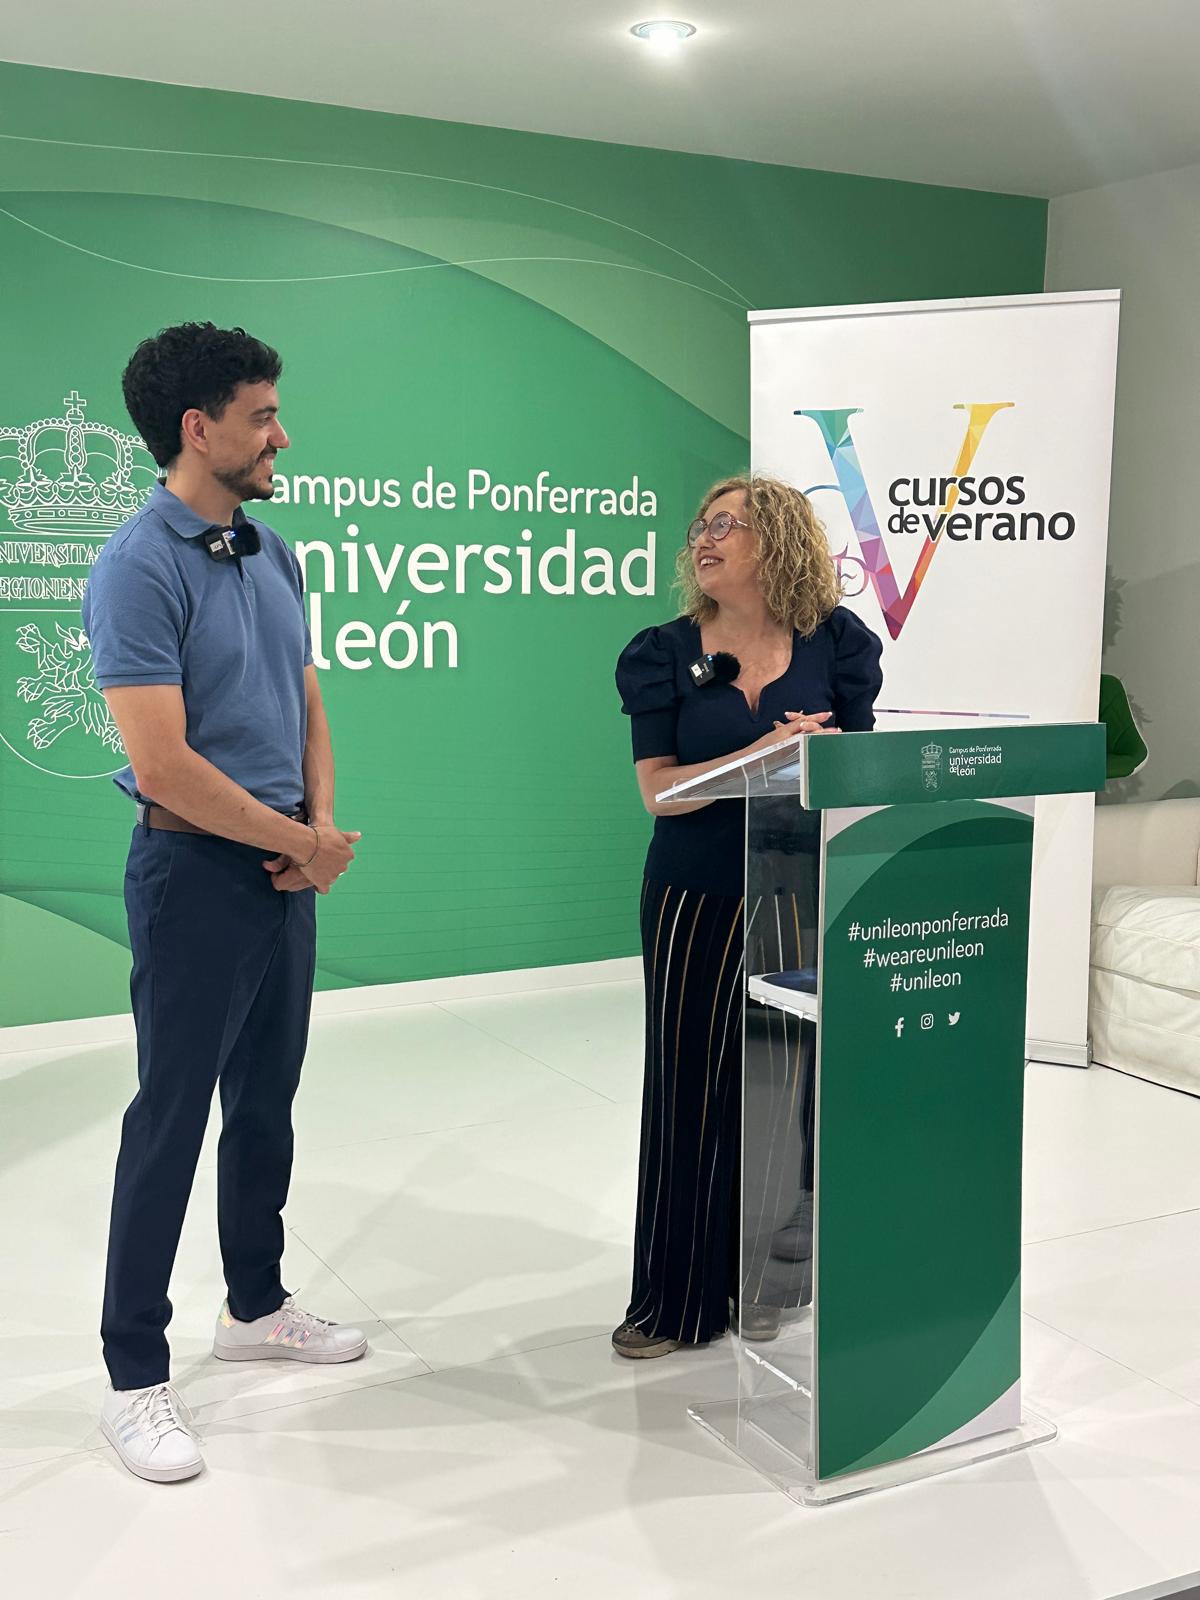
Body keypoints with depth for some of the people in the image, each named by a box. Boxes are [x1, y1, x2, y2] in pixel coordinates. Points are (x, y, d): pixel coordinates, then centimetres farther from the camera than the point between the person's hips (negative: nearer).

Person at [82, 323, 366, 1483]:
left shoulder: (273, 556, 9)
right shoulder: (139, 569, -16)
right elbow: (163, 763, -21)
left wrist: (322, 828, -2)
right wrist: (304, 842, -12)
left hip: (283, 869, 8)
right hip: (196, 869, -8)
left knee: (267, 1104, 17)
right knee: (171, 1117, 1)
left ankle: (256, 1306, 35)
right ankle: (135, 1376, 14)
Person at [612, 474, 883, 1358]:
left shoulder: (837, 645, 1)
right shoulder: (664, 654, 0)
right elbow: (660, 789, -9)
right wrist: (767, 754, -21)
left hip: (801, 900, 0)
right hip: (695, 903, 0)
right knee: (692, 1089, 4)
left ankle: (769, 1280, 26)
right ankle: (679, 1297, 17)